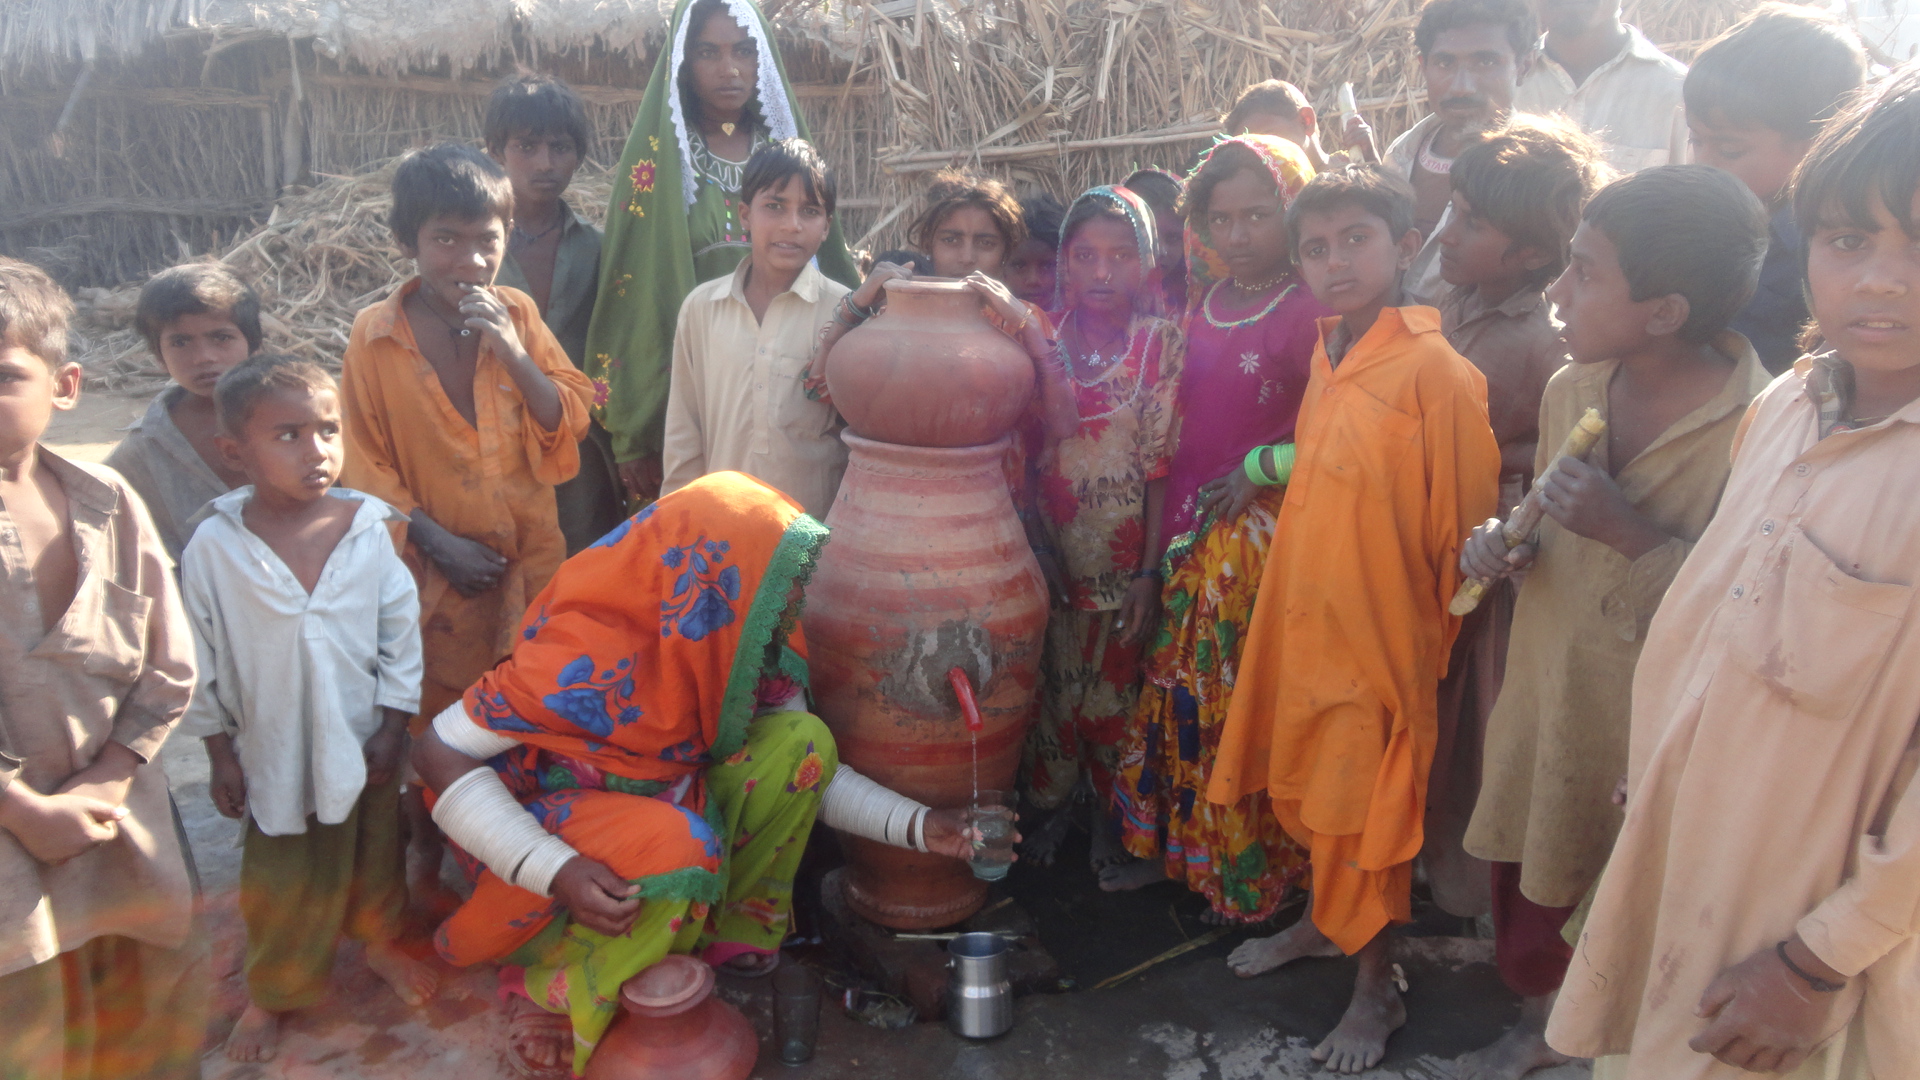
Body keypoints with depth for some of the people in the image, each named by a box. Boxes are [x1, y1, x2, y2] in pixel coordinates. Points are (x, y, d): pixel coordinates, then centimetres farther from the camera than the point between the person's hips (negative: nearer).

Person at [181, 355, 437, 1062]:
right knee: (280, 879, 15)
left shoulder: (367, 527, -14)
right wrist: (220, 756, -1)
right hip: (275, 749, -1)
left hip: (364, 741, 1)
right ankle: (272, 993, 40)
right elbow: (204, 661, -6)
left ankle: (382, 941, 48)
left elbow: (400, 630, -5)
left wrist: (392, 726, -4)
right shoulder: (214, 546, -16)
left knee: (375, 855, 21)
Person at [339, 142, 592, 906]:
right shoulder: (375, 337, -6)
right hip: (434, 566, -2)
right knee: (434, 726, 11)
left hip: (529, 557, 2)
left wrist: (512, 351, -17)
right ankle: (431, 863, 33)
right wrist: (438, 541, -12)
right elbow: (366, 465, -4)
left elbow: (569, 422, -3)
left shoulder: (518, 313, 0)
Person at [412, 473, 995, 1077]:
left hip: (669, 798, 6)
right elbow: (438, 757, -28)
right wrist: (559, 873, -39)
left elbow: (800, 767, -2)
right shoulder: (592, 656, -32)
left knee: (802, 739, -14)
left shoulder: (754, 644, -12)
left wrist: (917, 827, -14)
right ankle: (549, 994, -10)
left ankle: (732, 931, 1)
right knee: (679, 847, -37)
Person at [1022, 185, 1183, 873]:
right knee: (1051, 682, 9)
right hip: (1049, 552, 1)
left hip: (1124, 556, -1)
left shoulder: (1161, 343, -3)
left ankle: (1108, 817, 28)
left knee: (1115, 685, 9)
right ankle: (1047, 809, 28)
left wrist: (1150, 572, -9)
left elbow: (1161, 462, -6)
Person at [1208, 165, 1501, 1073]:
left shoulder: (1434, 368, -18)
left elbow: (1464, 521, -12)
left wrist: (1442, 628, -6)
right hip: (1305, 613, 7)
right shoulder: (1327, 355, 4)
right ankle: (1321, 922, 45)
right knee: (1306, 784, 21)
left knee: (1363, 802, 6)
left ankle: (1376, 989, 26)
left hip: (1379, 622, -7)